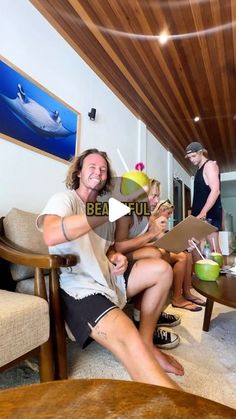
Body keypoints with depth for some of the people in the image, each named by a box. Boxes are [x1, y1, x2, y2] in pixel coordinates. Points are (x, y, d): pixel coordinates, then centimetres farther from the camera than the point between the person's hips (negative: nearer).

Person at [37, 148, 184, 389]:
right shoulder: (64, 199, -7)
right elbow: (51, 235, -30)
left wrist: (116, 258, -1)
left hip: (107, 278, 9)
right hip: (79, 288, -8)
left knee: (162, 269, 2)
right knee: (130, 341, -31)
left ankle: (147, 345, 5)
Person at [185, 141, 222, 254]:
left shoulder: (210, 165, -4)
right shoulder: (200, 169, 21)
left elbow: (215, 191, -17)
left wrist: (203, 212, -26)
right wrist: (196, 212, 13)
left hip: (209, 212, -9)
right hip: (200, 212, 9)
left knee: (213, 245, -9)